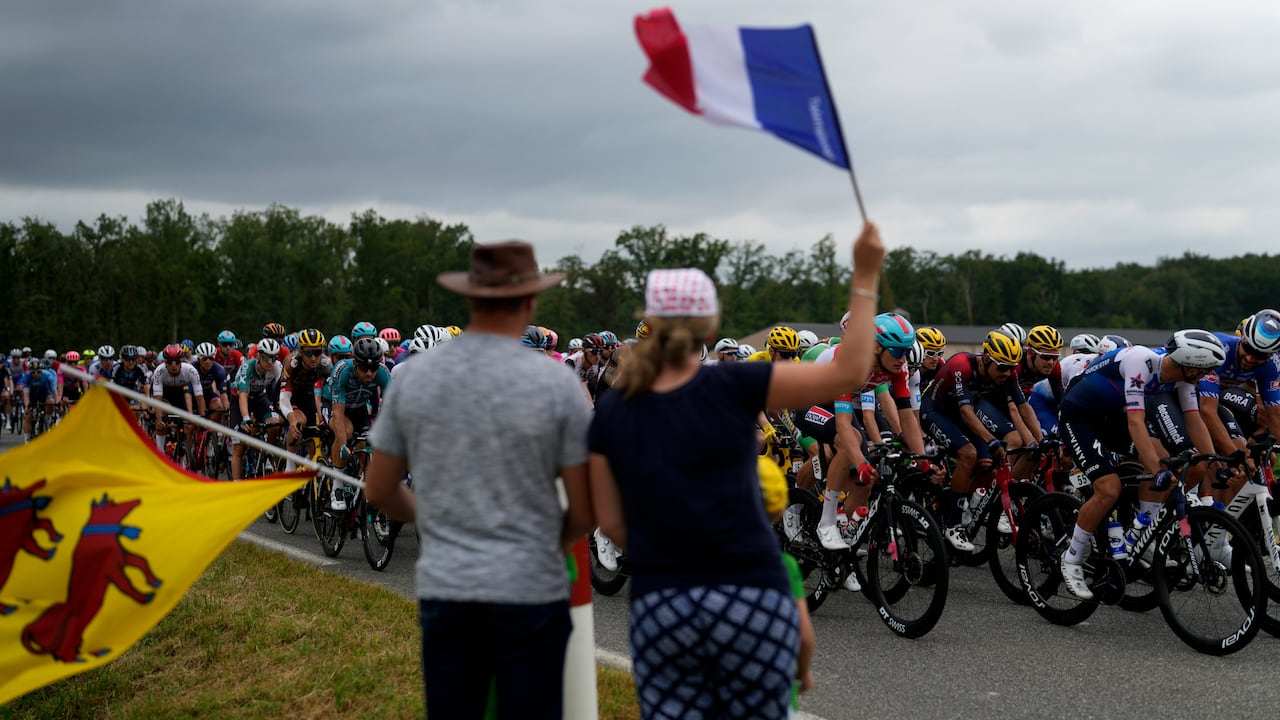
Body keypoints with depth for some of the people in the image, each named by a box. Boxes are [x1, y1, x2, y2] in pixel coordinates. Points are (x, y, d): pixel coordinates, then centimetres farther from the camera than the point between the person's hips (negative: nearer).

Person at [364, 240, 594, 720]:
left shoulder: (413, 377, 1)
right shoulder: (556, 381, -8)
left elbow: (379, 490, 10)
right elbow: (585, 511, -6)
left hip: (443, 590, 3)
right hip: (531, 590, -3)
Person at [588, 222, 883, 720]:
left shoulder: (611, 411, 1)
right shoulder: (732, 387, -8)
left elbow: (611, 521, 5)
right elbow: (849, 372, -7)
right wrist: (865, 277, -3)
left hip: (659, 606, 2)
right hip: (751, 600, -2)